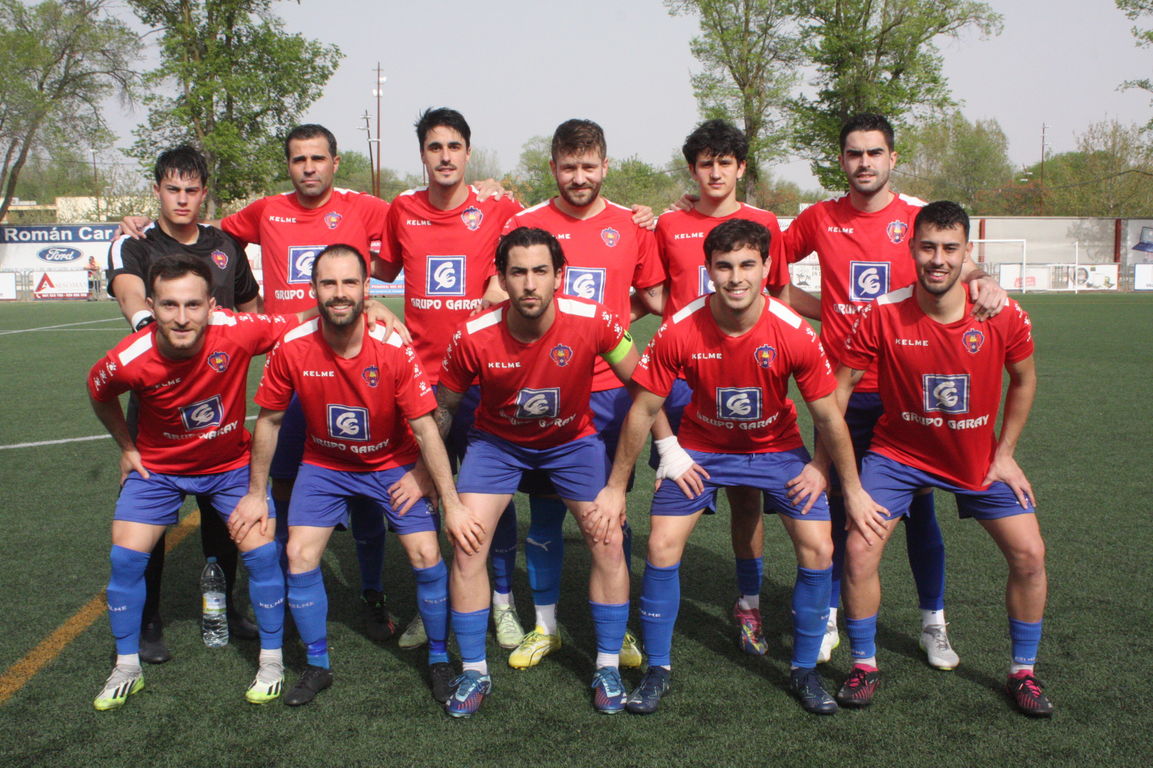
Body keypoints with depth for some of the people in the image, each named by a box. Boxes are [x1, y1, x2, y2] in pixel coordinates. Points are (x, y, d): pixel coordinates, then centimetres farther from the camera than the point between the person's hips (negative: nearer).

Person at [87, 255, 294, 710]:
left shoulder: (236, 333, -31)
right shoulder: (129, 360, -28)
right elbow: (99, 392, -2)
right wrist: (126, 446, 2)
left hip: (231, 464, 0)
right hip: (158, 467, 1)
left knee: (261, 550, -9)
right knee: (125, 557, -4)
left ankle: (271, 660, 12)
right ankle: (126, 669, 18)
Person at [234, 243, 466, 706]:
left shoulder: (395, 349, -25)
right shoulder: (292, 348, -20)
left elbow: (425, 428, -18)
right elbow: (269, 421, -5)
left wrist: (452, 503, -19)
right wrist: (256, 493, 2)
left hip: (393, 465, -1)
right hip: (324, 465, 2)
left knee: (427, 557, -10)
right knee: (300, 558, -9)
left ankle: (439, 660, 13)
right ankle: (317, 666, 12)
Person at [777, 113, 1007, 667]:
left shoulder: (919, 216, 0)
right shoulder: (820, 219, 3)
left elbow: (961, 268, -8)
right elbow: (769, 266, 14)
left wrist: (983, 282, -31)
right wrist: (827, 310, 2)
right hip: (842, 387, 1)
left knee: (918, 508, 7)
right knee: (835, 506, 8)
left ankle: (933, 624, 22)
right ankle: (827, 618, 22)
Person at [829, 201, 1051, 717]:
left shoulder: (1005, 317, -17)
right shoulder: (882, 315, -21)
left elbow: (1024, 381, 2)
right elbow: (840, 386, -10)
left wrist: (1004, 454, 1)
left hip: (978, 457, 2)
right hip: (899, 452, -1)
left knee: (1029, 553, -4)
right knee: (859, 550, -14)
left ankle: (1023, 671, 19)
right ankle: (865, 665, 8)